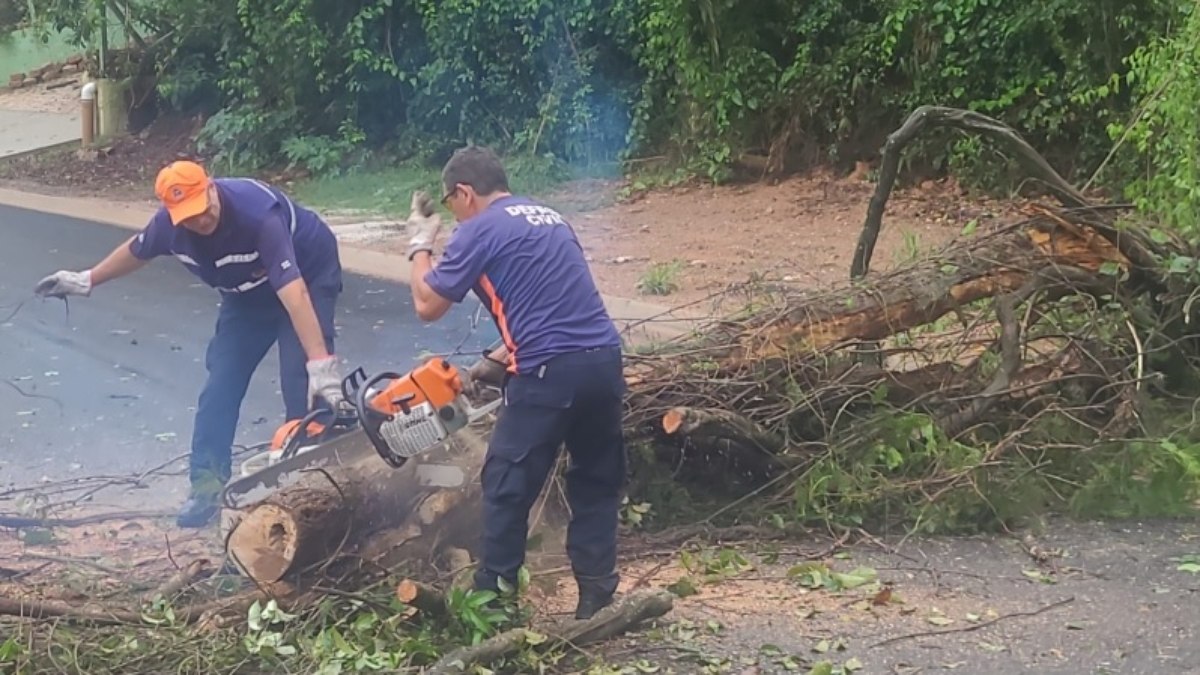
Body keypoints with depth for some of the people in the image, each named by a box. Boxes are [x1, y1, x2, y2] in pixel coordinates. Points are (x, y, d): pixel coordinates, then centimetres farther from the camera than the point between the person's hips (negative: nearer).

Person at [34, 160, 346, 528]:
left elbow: (292, 292, -49)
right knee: (221, 383, 0)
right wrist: (86, 280, 15)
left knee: (302, 382, -18)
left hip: (308, 275, -6)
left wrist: (321, 364, -55)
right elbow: (137, 250, 4)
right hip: (248, 292, 6)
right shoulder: (170, 223, -22)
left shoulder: (258, 212, -41)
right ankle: (207, 485, 8)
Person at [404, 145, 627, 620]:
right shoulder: (551, 220, 22)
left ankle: (491, 596, 15)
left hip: (549, 374, -7)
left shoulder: (479, 231, 0)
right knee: (597, 482, 17)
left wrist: (419, 246, 18)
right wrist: (502, 357, 29)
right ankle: (595, 593, 19)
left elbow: (428, 306, 4)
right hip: (605, 360, 7)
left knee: (508, 487, 7)